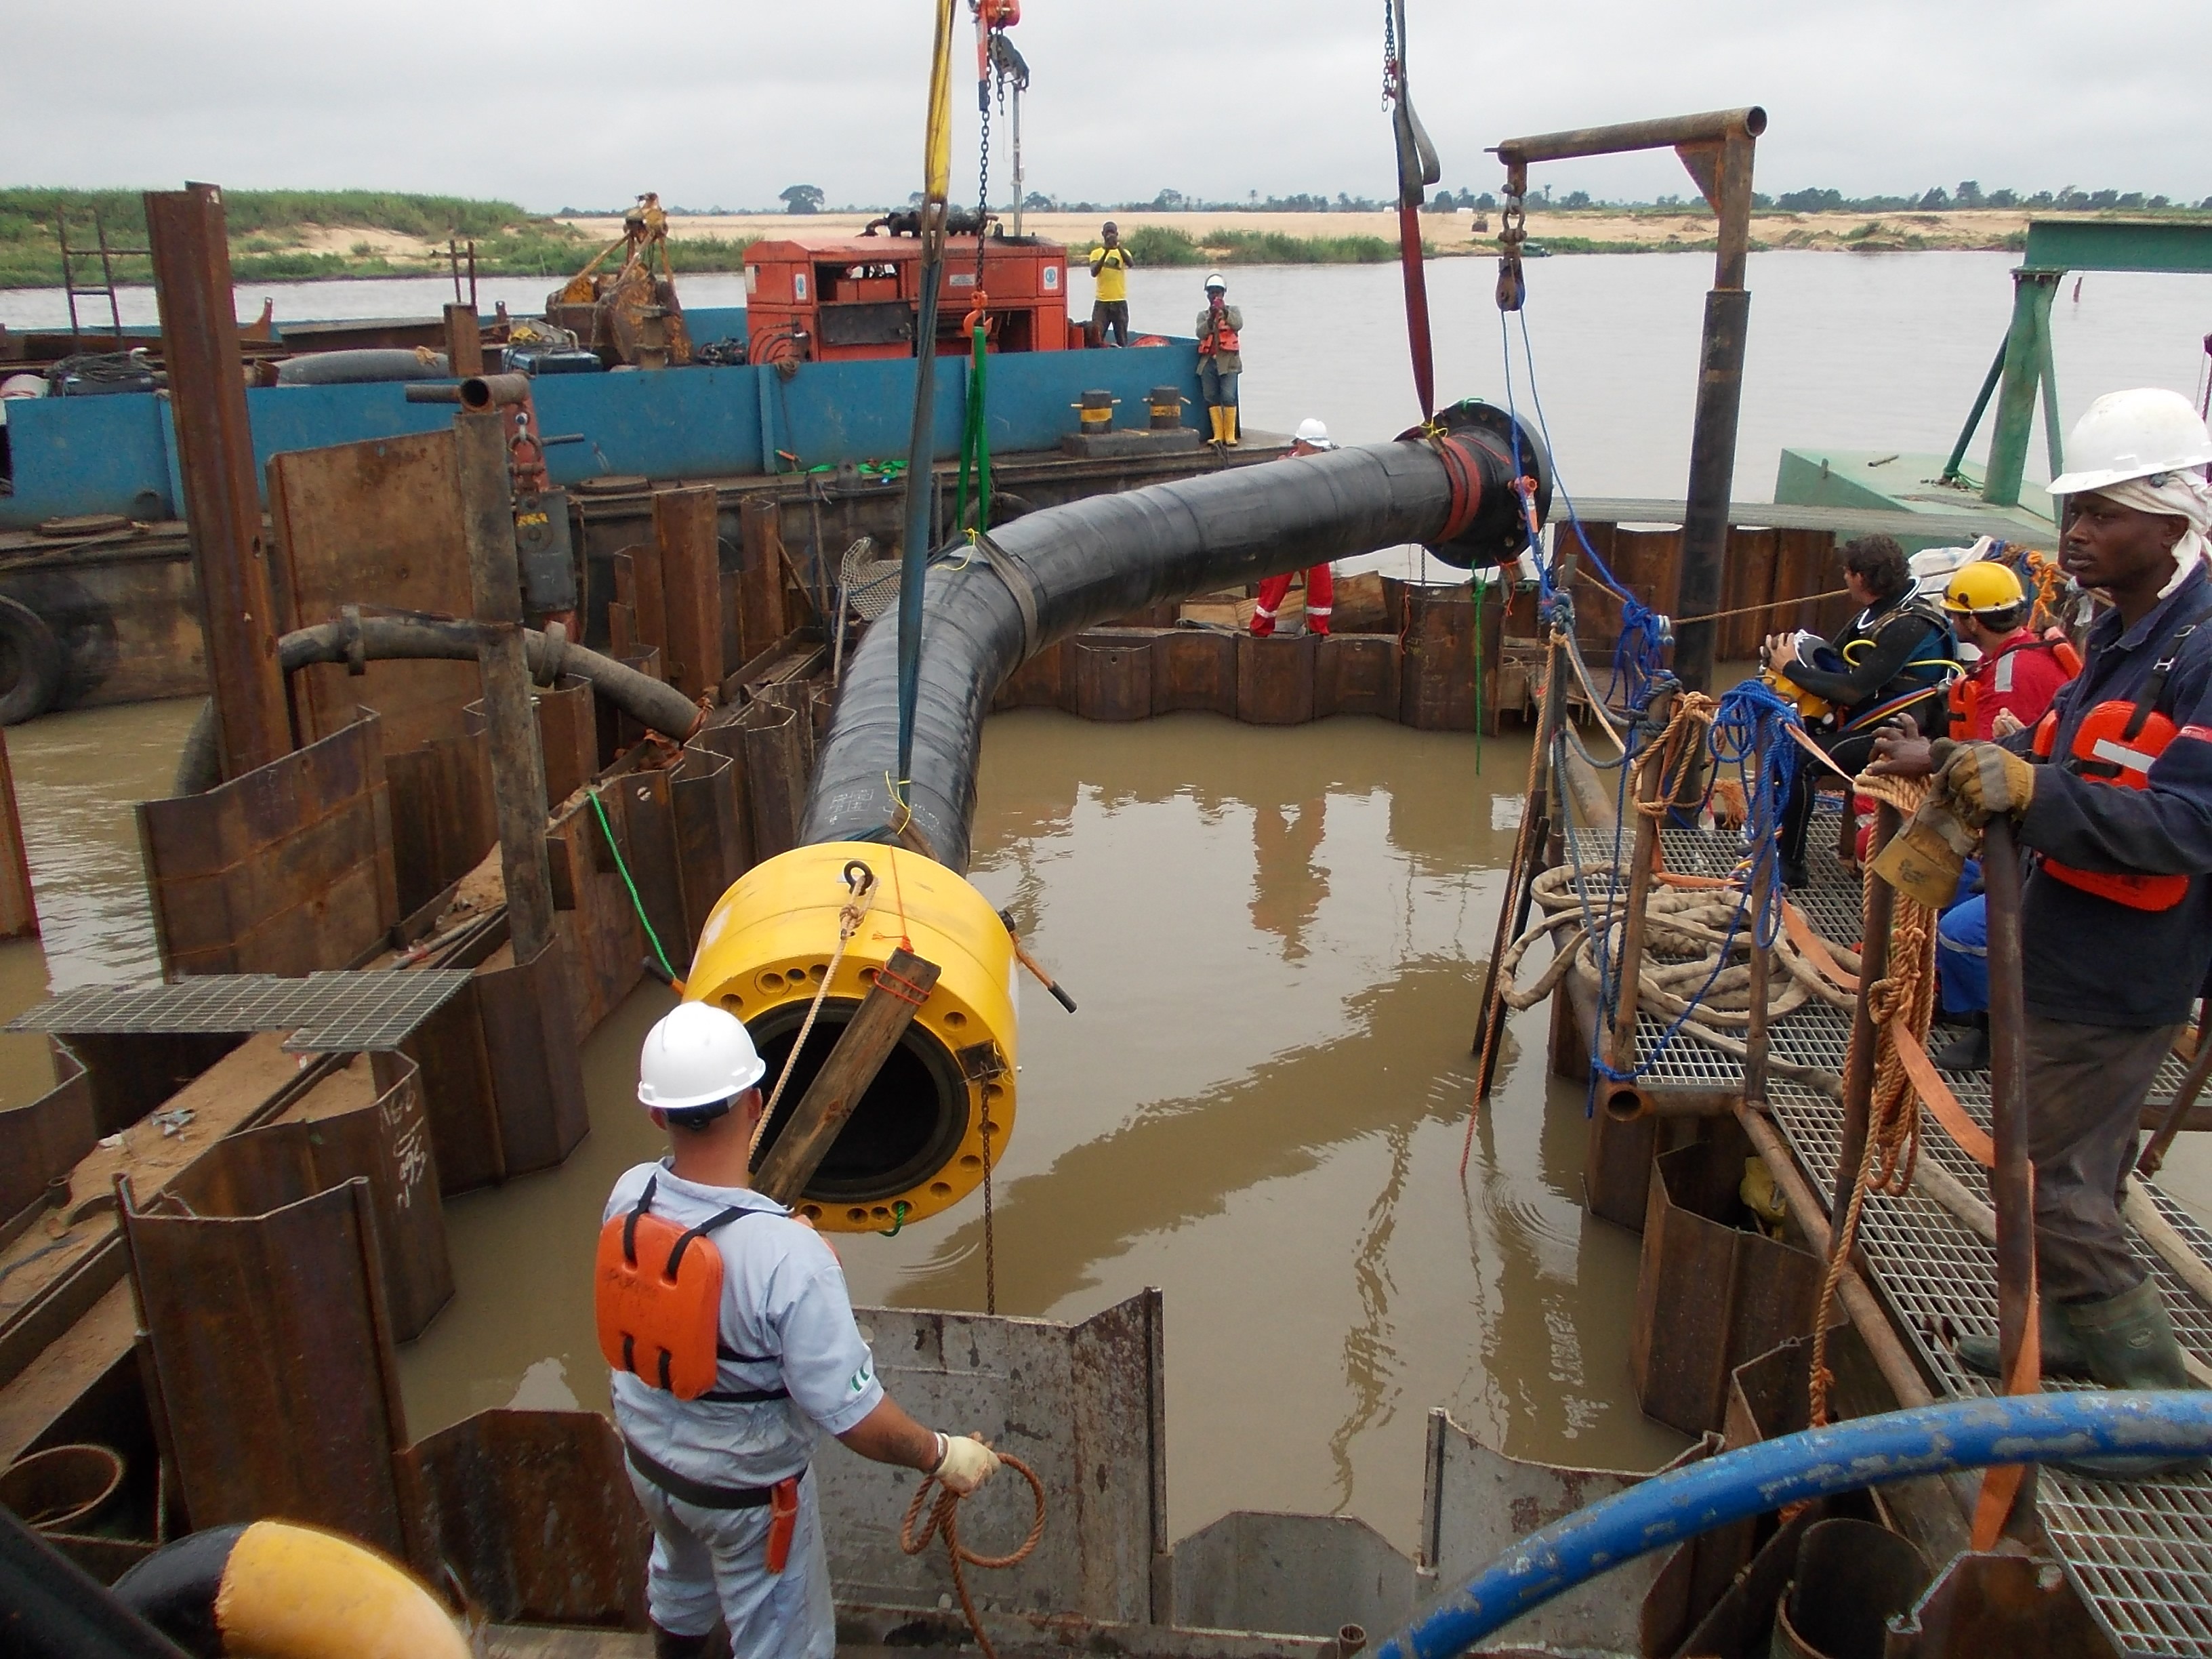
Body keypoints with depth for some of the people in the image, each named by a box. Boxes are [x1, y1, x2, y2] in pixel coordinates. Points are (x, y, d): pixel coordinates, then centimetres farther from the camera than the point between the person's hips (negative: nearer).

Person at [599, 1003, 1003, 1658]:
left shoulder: (627, 1196, -21)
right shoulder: (786, 1255, -39)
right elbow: (852, 1415, -33)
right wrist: (941, 1455, -15)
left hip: (647, 1458, 6)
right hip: (745, 1493, -6)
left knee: (679, 1592, 35)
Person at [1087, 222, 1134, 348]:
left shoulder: (1123, 252, 7)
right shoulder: (1096, 253, 6)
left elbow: (1131, 265, -15)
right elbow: (1094, 273, -12)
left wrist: (1118, 246, -23)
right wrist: (1106, 252, -18)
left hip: (1120, 302, 1)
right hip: (1101, 302, -1)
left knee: (1122, 341, 2)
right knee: (1096, 339, -7)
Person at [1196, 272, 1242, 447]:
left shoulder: (1233, 311, 11)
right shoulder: (1203, 315, 15)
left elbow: (1238, 325, -11)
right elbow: (1201, 334, -4)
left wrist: (1225, 311, -23)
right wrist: (1212, 316, -18)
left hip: (1228, 361, -3)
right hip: (1208, 361, 3)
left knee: (1228, 397, -13)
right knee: (1212, 398, 0)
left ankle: (1230, 435, -8)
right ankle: (1218, 435, 5)